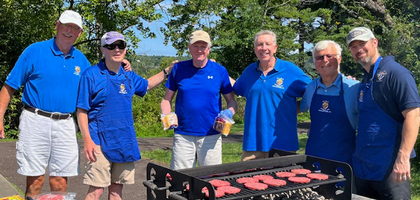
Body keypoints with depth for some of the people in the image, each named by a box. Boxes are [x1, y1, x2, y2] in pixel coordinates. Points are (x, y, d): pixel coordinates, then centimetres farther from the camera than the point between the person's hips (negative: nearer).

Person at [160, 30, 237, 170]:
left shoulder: (219, 71, 3)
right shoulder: (178, 69, 4)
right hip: (183, 136, 0)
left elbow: (231, 101, 10)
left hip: (211, 136, 0)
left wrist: (229, 112, -12)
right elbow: (167, 99, 10)